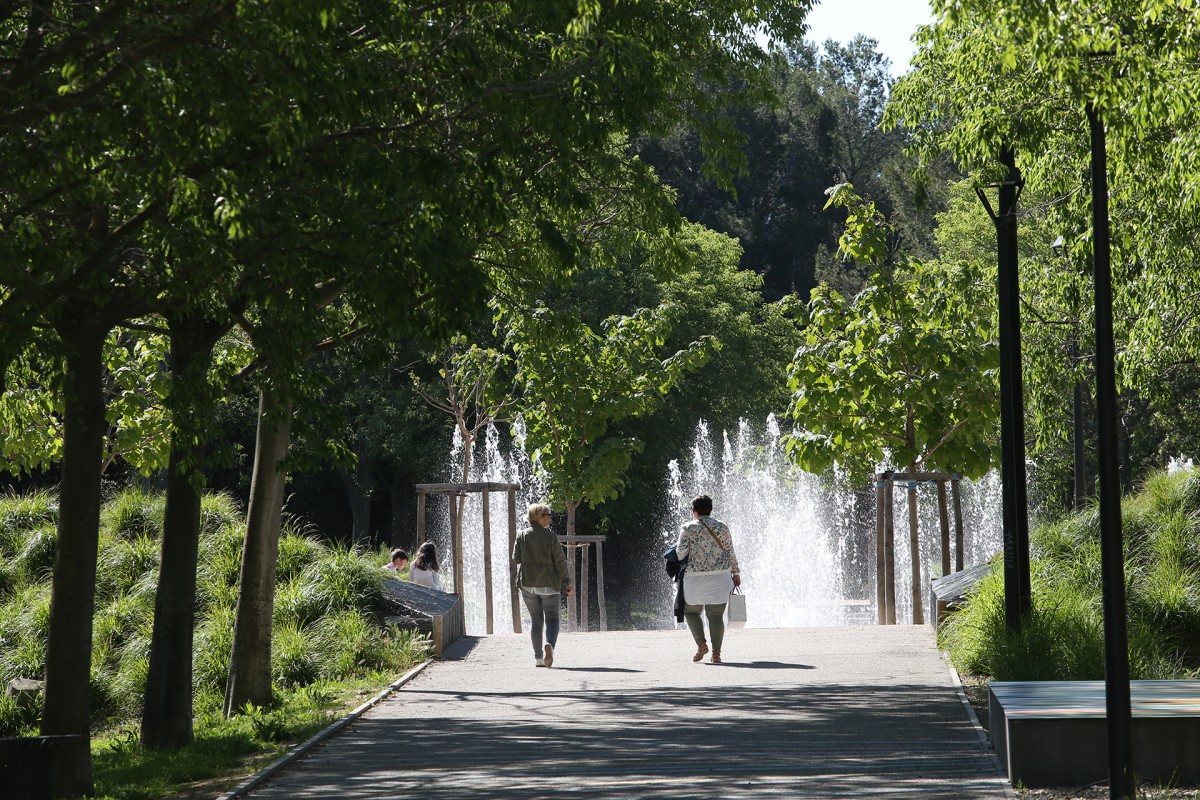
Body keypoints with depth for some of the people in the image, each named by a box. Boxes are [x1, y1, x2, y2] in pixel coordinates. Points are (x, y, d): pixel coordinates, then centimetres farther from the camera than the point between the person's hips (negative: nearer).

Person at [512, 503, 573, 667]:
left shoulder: (522, 536, 0)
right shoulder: (550, 537, -9)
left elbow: (516, 558, 5)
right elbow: (560, 561, -7)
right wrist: (568, 581, 1)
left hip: (527, 584, 3)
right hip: (548, 584, -3)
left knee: (535, 620, 12)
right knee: (552, 618, 4)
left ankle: (538, 657, 7)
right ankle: (550, 644, -25)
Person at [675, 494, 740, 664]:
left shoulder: (688, 528, -3)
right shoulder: (722, 527, 6)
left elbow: (681, 552, -9)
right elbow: (730, 553, 7)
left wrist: (678, 552, 13)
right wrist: (735, 573, 14)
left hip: (696, 577, -2)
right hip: (720, 577, 2)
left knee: (691, 611, 16)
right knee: (716, 615, 5)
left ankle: (701, 644, -1)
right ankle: (716, 653, -3)